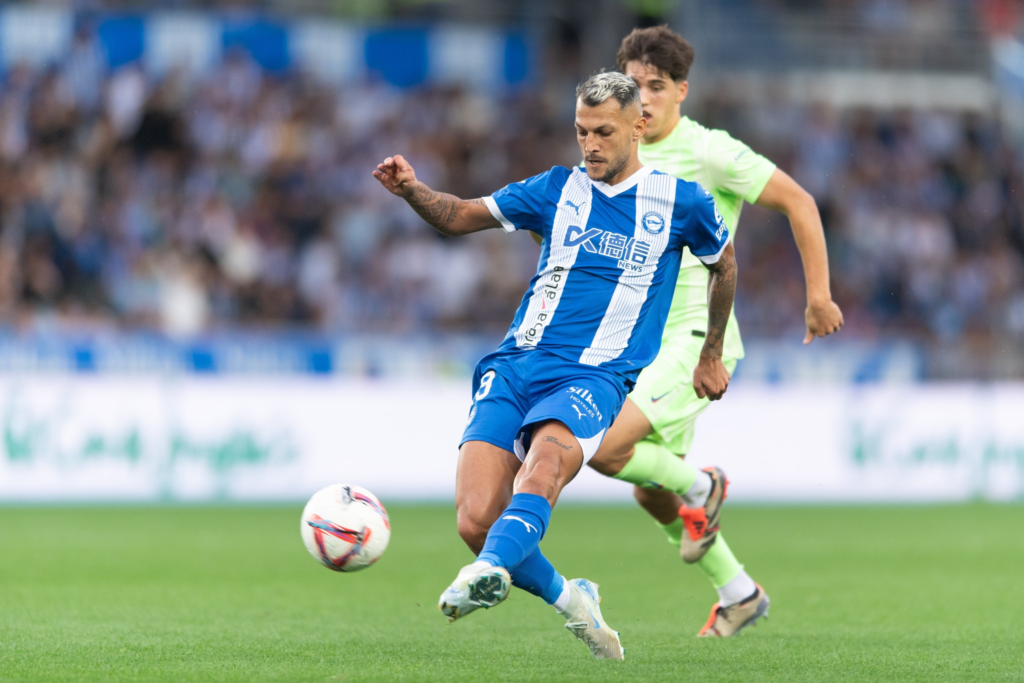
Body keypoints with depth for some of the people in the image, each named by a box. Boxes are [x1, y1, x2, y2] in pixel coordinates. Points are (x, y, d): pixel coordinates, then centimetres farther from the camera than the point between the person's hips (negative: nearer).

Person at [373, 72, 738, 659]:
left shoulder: (681, 202, 8)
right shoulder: (558, 189, 13)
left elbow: (724, 265, 26)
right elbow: (461, 217, 15)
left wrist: (711, 357, 33)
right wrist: (413, 191, -6)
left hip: (596, 375, -3)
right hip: (515, 367, 3)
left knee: (545, 462, -37)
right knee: (475, 519, -15)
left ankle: (489, 571, -60)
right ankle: (567, 598, 10)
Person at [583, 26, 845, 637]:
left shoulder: (708, 153, -12)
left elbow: (798, 202, -9)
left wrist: (819, 295, -11)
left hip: (699, 335, -8)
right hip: (644, 341, 8)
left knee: (605, 447, -23)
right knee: (649, 494, 12)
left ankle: (699, 485, 5)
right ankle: (739, 593, 28)